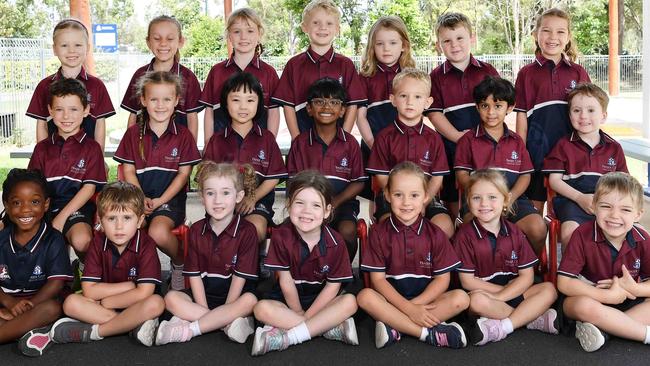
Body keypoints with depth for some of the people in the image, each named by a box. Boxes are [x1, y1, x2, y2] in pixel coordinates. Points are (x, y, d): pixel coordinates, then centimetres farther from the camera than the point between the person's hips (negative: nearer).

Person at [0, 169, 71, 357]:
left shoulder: (53, 240, -4)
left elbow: (56, 283, -12)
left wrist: (24, 307, -22)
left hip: (40, 301, -2)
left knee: (52, 308, -35)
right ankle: (33, 329, -28)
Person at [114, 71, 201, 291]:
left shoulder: (182, 135, 3)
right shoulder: (133, 134, 9)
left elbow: (184, 173, 0)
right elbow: (128, 170, 5)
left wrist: (160, 200, -11)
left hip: (170, 198, -2)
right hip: (139, 197, 2)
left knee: (158, 232, -33)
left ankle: (179, 264, 0)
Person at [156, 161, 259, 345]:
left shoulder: (247, 231, -9)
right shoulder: (196, 230, 0)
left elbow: (240, 276, -11)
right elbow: (194, 274, -3)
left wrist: (227, 309, -17)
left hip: (233, 295, -3)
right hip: (204, 294, 3)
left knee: (250, 300, -34)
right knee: (171, 298, -20)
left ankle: (188, 330, -29)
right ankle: (228, 323, -24)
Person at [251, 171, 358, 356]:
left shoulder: (335, 242, -14)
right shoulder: (281, 236, -14)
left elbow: (333, 285, -11)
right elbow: (285, 280, -10)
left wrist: (306, 316, -16)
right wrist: (298, 312, -8)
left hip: (321, 299, 0)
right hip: (288, 299, 0)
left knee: (350, 301, -27)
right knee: (261, 308, -29)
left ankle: (286, 337, -30)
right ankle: (334, 329, -28)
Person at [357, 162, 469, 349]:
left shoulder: (435, 234, 0)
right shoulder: (379, 232, -4)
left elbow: (442, 279, -2)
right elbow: (378, 279, -8)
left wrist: (415, 304, -17)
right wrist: (409, 309, -20)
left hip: (425, 300, 1)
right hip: (391, 300, -1)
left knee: (460, 298, -24)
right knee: (365, 297, -31)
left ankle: (397, 329, -27)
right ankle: (429, 333, -28)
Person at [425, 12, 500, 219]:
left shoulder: (487, 72, 6)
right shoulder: (436, 77, 2)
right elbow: (434, 113, -5)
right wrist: (458, 136, -16)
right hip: (451, 146, -1)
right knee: (453, 200, 7)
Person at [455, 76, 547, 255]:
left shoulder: (516, 141, 17)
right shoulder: (468, 140, 8)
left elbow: (525, 175, 10)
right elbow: (462, 175, 1)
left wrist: (510, 198, -9)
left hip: (513, 198, 3)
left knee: (538, 228, -22)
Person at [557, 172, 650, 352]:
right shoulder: (583, 234, -19)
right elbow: (564, 283, -22)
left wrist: (634, 288, -25)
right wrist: (607, 296, -26)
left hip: (628, 301, 3)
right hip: (592, 298, -3)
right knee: (583, 305, -37)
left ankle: (602, 328, -27)